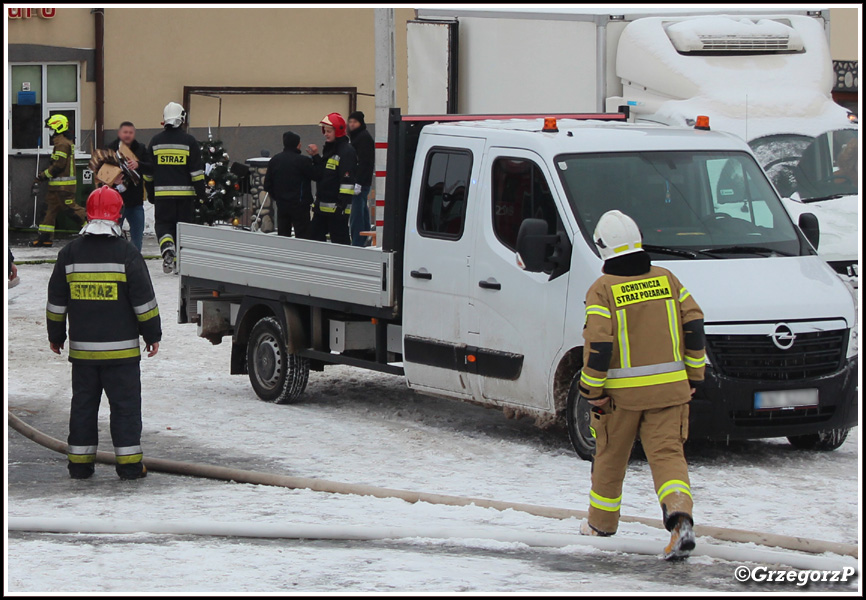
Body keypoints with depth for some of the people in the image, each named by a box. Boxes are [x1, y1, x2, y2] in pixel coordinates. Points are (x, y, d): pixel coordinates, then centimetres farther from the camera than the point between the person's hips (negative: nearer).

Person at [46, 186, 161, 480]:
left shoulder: (70, 253, 2)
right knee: (125, 404, 3)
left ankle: (79, 463, 13)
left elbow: (56, 301, 8)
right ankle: (129, 464, 1)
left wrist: (55, 335, 19)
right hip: (121, 349, -3)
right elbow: (143, 300, -6)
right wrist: (152, 335, 4)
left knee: (83, 404, 11)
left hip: (82, 349, 3)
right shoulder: (127, 253, -7)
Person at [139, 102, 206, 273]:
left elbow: (148, 171, 9)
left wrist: (150, 192, 19)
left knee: (163, 223, 7)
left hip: (162, 193, 1)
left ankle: (167, 247, -22)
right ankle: (179, 262, 11)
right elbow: (197, 171, -6)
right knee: (182, 226, 9)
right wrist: (201, 193, 0)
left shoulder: (155, 141, 3)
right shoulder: (189, 141, -4)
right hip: (185, 193, -1)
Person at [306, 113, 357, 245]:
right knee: (315, 237, 12)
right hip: (322, 206, 10)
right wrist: (316, 157, 11)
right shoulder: (329, 149, 17)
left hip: (337, 208, -10)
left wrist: (342, 203, -24)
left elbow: (348, 180, -19)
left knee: (340, 239, -5)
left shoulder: (347, 151, -13)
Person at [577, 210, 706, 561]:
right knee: (667, 453, 0)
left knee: (611, 456, 16)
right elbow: (694, 325, 5)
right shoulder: (666, 279, 4)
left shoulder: (602, 290, -9)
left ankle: (601, 522, 32)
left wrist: (592, 390, -6)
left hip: (622, 392, -2)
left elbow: (598, 344, -15)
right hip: (669, 388, 3)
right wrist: (693, 374, 14)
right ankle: (680, 514, -26)